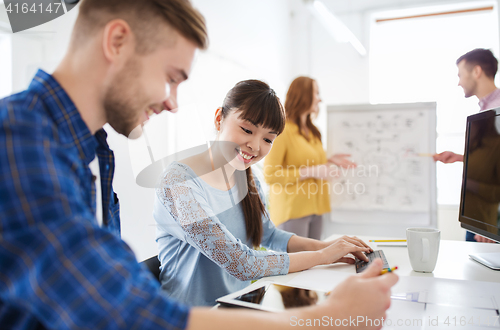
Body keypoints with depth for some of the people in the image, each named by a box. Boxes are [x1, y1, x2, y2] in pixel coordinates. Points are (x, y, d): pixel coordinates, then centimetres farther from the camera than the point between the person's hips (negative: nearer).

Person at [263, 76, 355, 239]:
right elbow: (270, 175, -17)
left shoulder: (311, 131, 16)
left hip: (314, 208, 8)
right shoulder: (282, 130, -10)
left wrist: (330, 160, 10)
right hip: (292, 210, -8)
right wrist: (310, 172, -19)